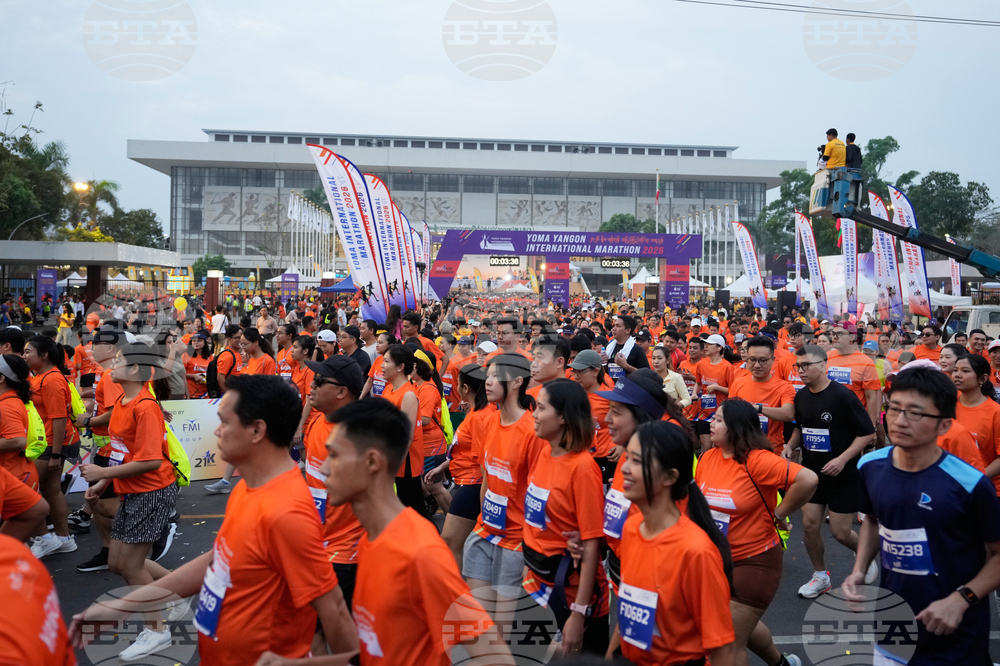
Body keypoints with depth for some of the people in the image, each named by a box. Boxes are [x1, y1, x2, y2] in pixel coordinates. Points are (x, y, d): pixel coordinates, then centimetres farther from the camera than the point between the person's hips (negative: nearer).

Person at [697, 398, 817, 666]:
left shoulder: (757, 460, -23)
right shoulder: (708, 457, -3)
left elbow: (808, 479, -31)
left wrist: (779, 513, -21)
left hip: (755, 560, -7)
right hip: (716, 558, 7)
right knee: (742, 625, 26)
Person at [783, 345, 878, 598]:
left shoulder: (843, 395, -17)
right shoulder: (801, 397, 2)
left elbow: (867, 432, -15)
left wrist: (842, 459, -23)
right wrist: (790, 446, 1)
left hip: (842, 474, -5)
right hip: (811, 471, 5)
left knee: (840, 532, 0)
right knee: (809, 525, 3)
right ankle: (820, 576, 23)